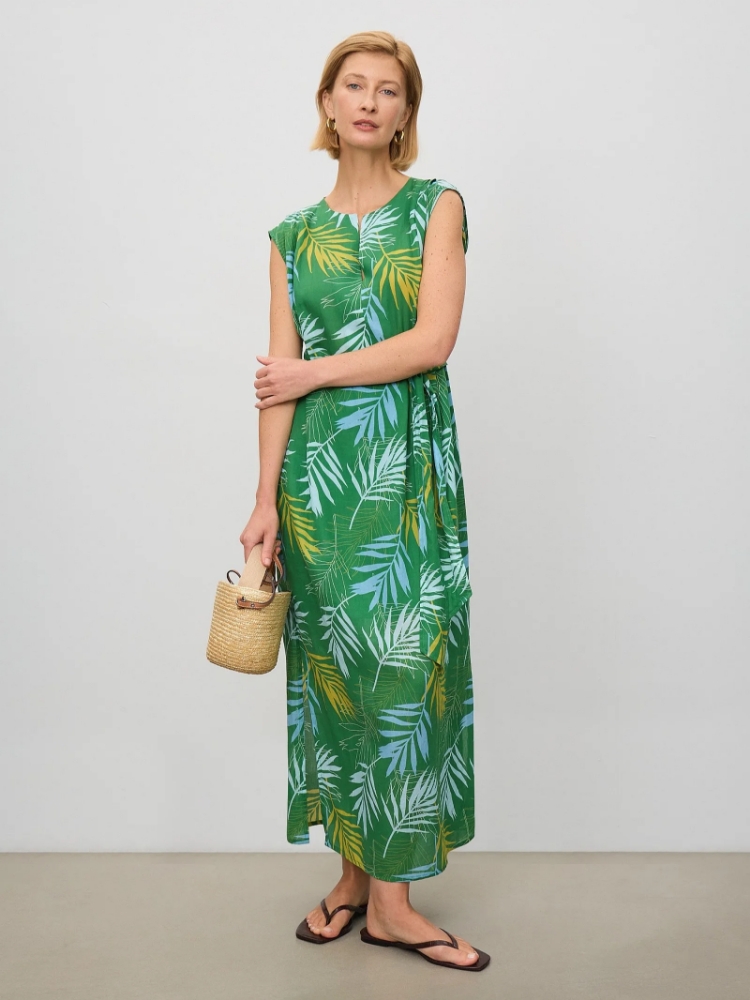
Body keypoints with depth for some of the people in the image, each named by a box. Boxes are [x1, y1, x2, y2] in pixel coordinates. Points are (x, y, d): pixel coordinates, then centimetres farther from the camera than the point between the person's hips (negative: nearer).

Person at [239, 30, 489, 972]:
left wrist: (316, 373, -4)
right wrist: (266, 498, -3)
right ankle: (355, 870, 19)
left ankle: (389, 894, 9)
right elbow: (280, 379, 4)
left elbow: (433, 341, -7)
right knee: (332, 658, 4)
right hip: (319, 470, 2)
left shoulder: (437, 206, 6)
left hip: (408, 466, -2)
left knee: (405, 659, -1)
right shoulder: (293, 235, 11)